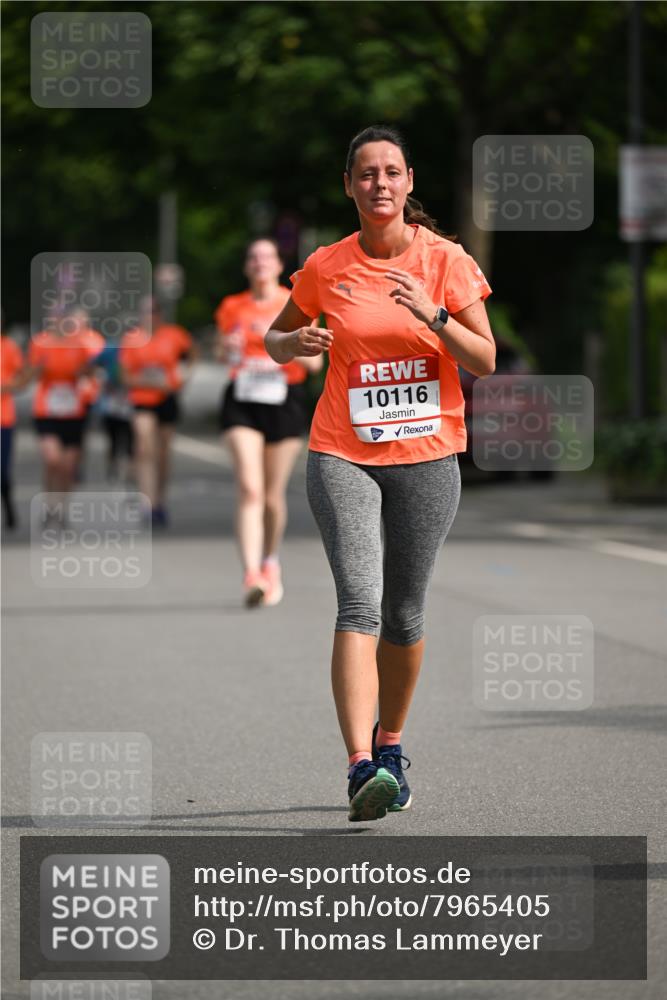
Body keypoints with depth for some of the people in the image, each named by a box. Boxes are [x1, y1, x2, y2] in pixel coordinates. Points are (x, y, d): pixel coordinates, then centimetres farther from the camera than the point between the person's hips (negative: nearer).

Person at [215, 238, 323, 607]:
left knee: (273, 495, 7)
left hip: (284, 400, 0)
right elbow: (222, 355, 19)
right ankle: (251, 574, -24)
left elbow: (315, 362, 2)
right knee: (250, 489, -15)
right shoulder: (232, 307, 7)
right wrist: (228, 349, -5)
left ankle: (271, 562, 32)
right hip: (242, 401, 0)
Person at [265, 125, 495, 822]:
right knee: (359, 602, -17)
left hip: (427, 456, 1)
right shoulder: (326, 267, 1)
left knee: (404, 614, 8)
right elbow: (276, 340, 16)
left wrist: (432, 317, -19)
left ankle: (390, 743, 32)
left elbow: (485, 362, -3)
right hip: (343, 456, -1)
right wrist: (295, 343, -8)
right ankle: (361, 766, -27)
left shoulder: (446, 260, -1)